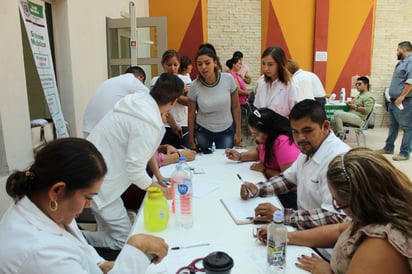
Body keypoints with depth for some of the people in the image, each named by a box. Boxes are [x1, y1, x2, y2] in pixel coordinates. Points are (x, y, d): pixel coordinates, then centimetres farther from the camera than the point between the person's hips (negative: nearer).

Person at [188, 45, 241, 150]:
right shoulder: (195, 85, -13)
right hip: (202, 131, 0)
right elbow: (191, 115, -3)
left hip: (227, 131, 0)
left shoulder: (228, 79, -13)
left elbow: (236, 107, -2)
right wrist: (191, 140, 1)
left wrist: (238, 131, 0)